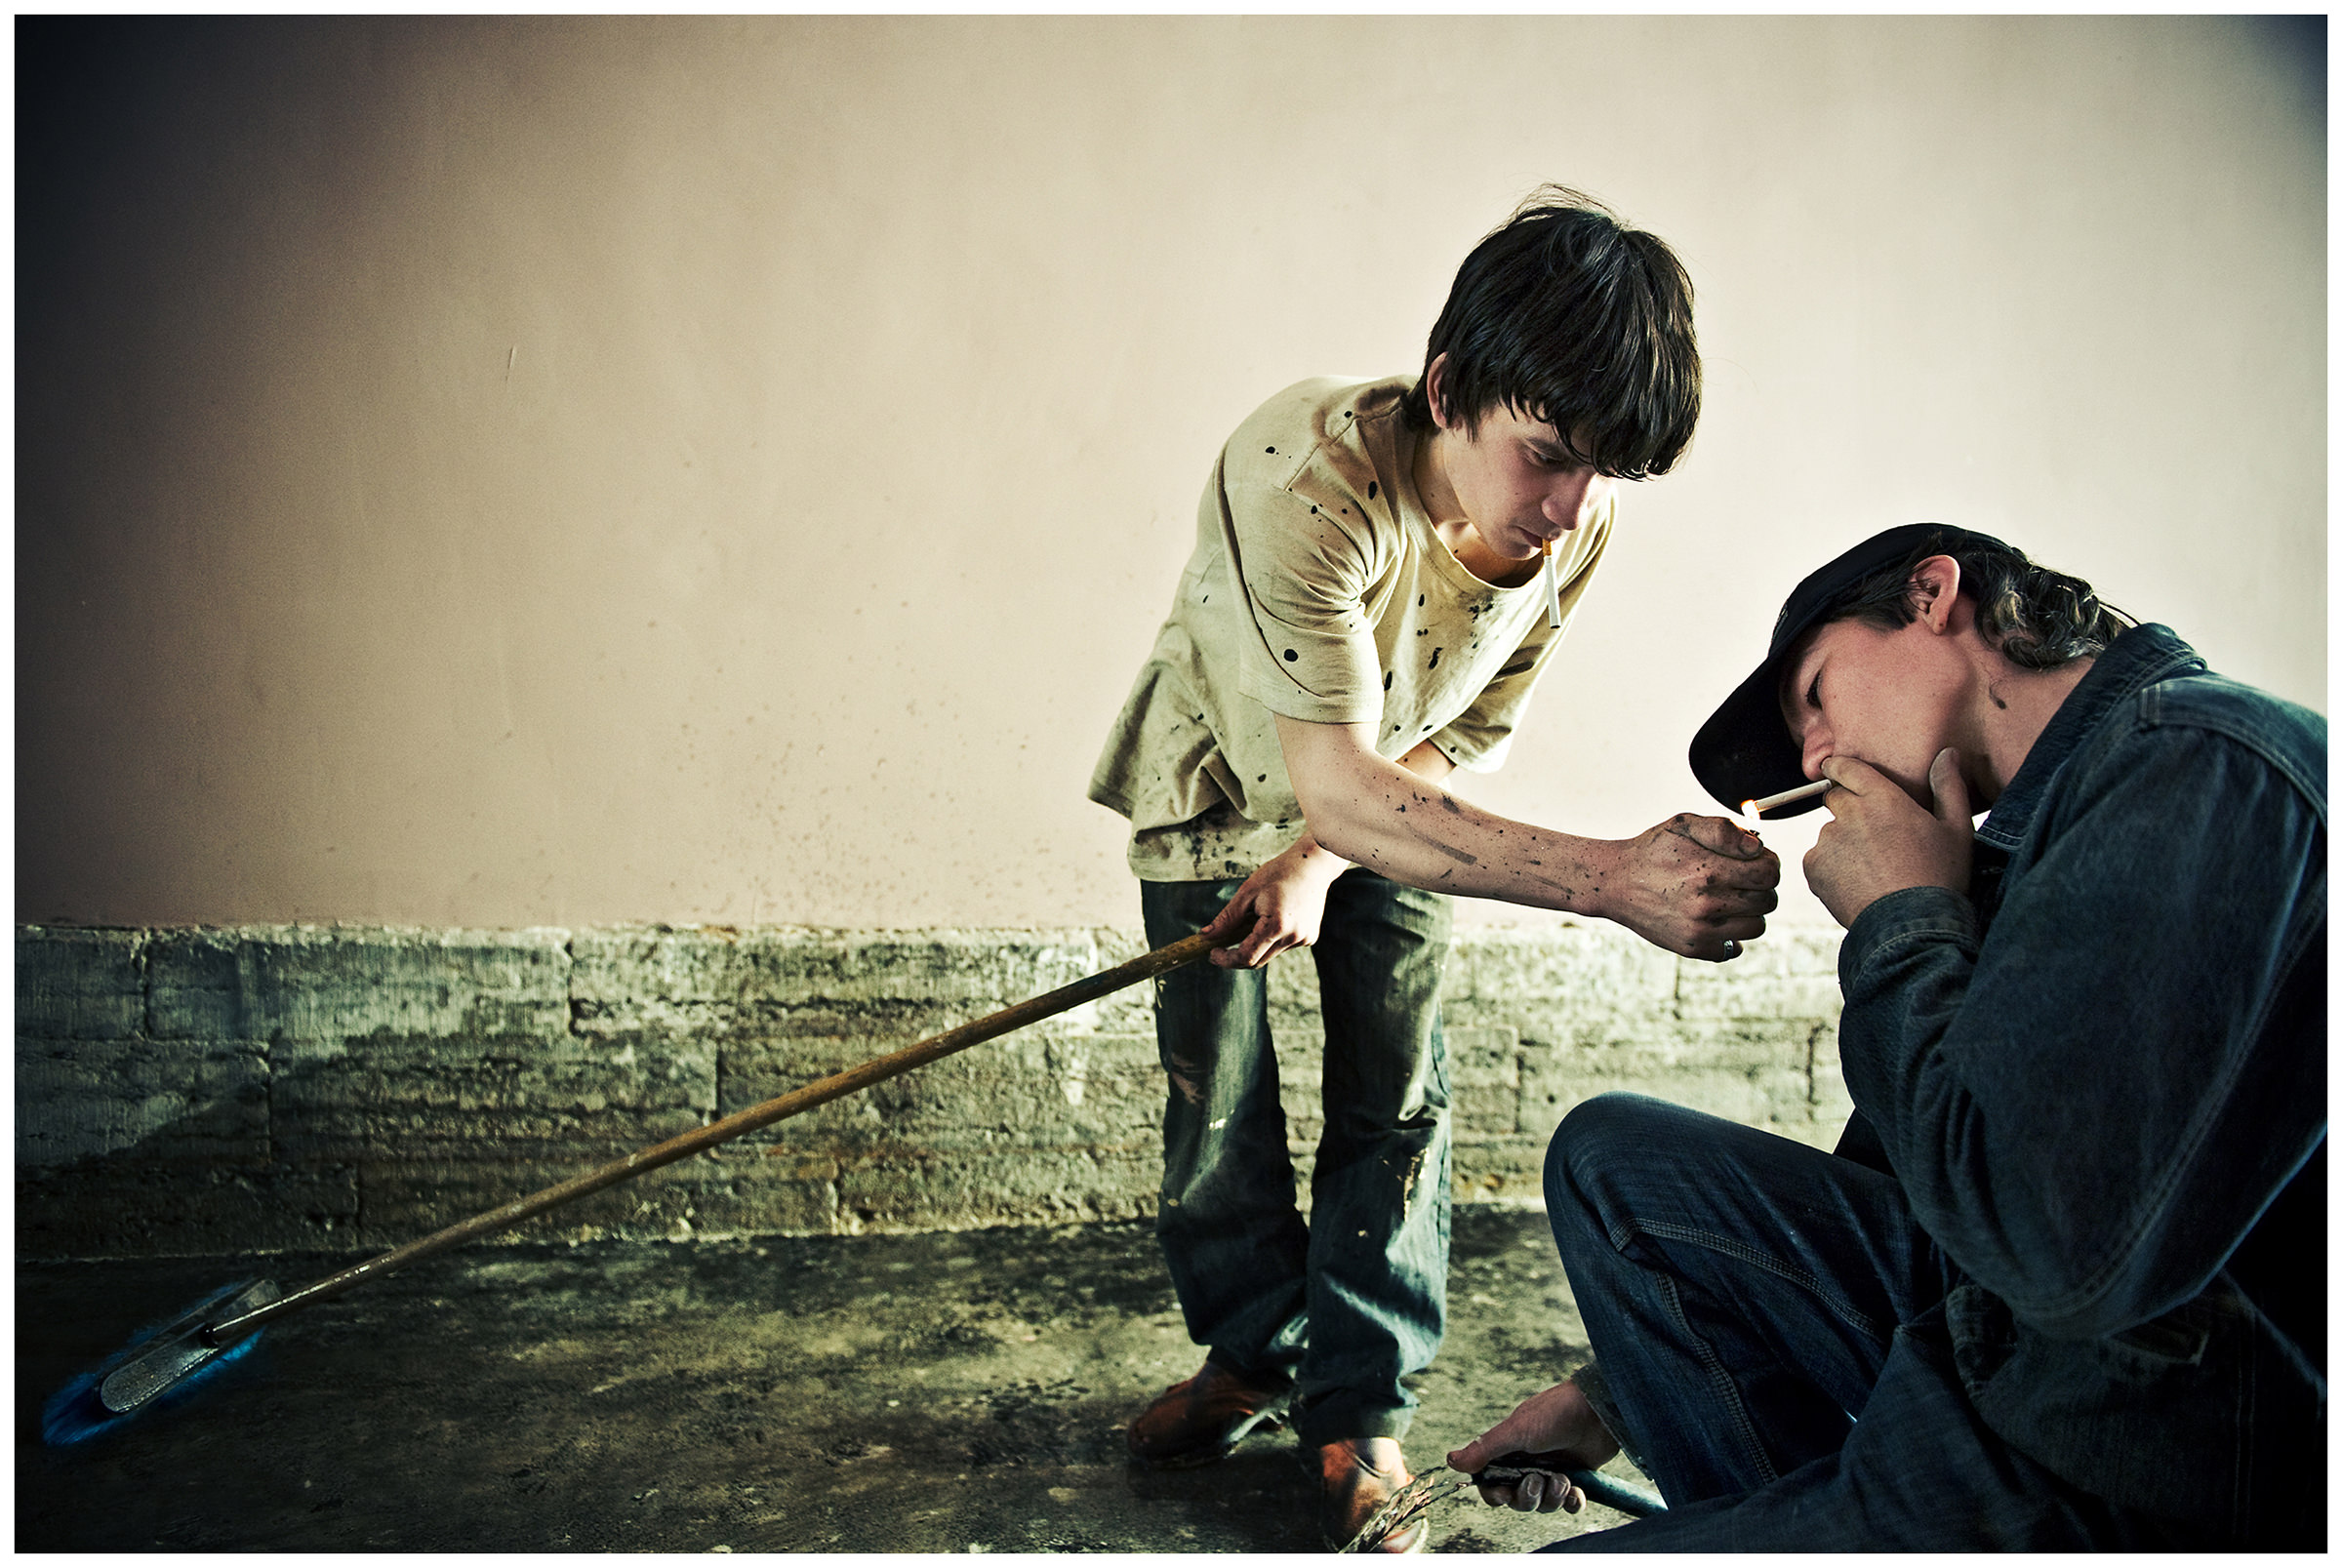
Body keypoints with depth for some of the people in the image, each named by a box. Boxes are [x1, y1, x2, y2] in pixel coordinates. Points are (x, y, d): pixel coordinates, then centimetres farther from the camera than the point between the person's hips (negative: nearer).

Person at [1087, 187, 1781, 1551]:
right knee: (1219, 1094, 2)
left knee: (1396, 1094, -2)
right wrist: (1612, 878, -57)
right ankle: (1258, 1349, 27)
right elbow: (1339, 783, -47)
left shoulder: (1580, 523, -24)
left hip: (1394, 803, 3)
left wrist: (1319, 858, -19)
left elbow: (1476, 732, -9)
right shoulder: (1301, 476, -42)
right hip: (1224, 786, -3)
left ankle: (1361, 1406, 14)